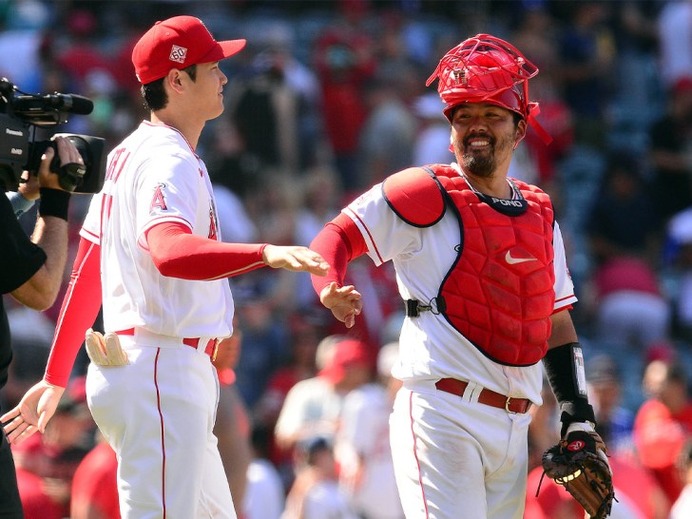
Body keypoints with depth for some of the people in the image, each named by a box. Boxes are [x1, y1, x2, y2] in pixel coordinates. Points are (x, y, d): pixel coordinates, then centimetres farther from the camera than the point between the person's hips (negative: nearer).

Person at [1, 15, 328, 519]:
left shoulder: (126, 155, 17)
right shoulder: (170, 161, -13)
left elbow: (86, 273, 21)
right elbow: (170, 252, -34)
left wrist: (56, 377, 24)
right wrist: (266, 253, -48)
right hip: (162, 376, -11)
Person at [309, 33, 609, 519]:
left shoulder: (540, 215, 17)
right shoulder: (426, 196, -2)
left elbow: (558, 325, 21)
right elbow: (338, 235, -4)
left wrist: (579, 419, 15)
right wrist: (331, 288, -26)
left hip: (513, 424, 7)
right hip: (442, 413, -7)